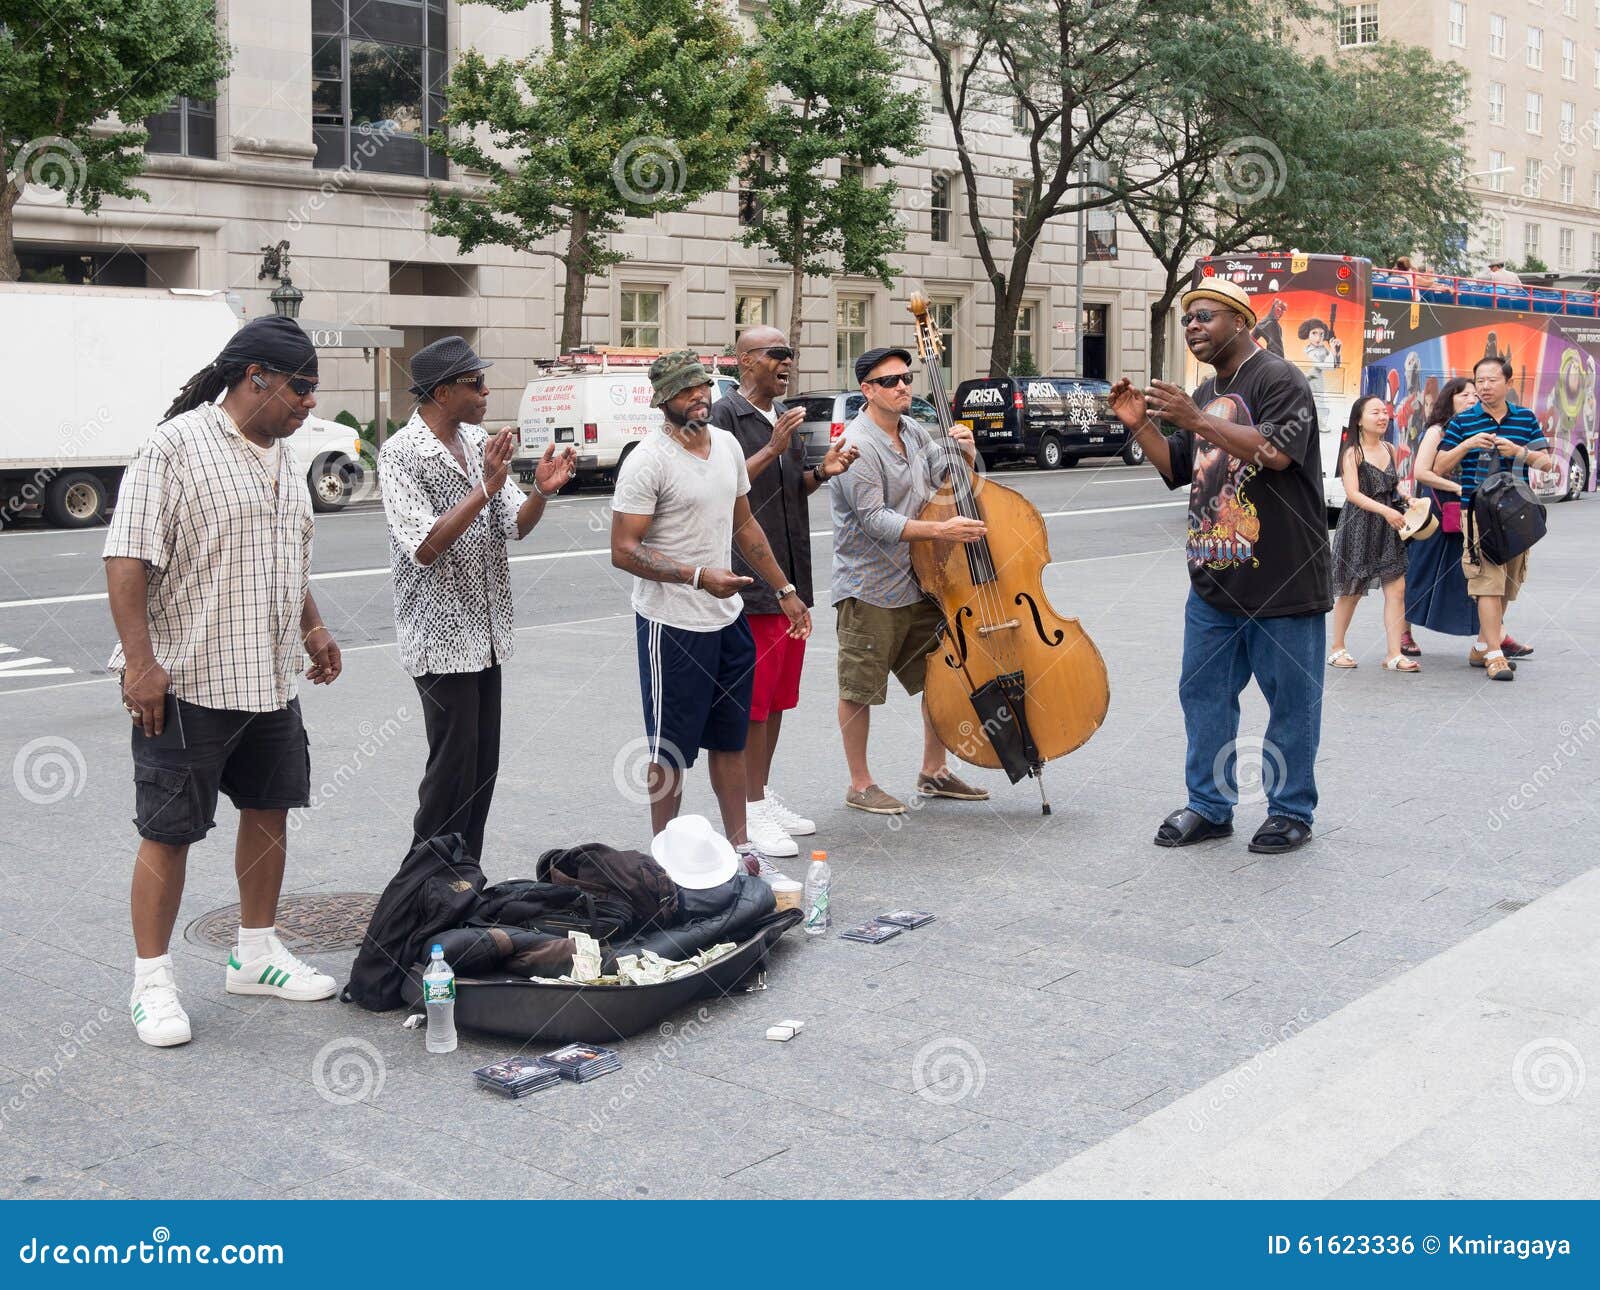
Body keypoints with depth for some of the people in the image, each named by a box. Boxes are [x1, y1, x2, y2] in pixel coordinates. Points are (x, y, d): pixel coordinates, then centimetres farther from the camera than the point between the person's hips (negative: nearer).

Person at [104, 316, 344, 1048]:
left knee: (269, 811, 14)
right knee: (169, 832, 0)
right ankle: (152, 982, 11)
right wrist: (139, 662, -22)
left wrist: (312, 629, 19)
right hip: (187, 683, -8)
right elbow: (127, 560, -17)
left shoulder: (282, 456, 13)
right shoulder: (177, 446, -13)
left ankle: (255, 956, 28)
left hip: (271, 681, 8)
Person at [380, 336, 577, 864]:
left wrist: (541, 492, -11)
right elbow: (423, 547, -22)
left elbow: (515, 526, 10)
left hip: (486, 632, 7)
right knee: (453, 769, -3)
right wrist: (486, 487, -26)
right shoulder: (401, 454, -13)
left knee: (483, 766, 11)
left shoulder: (480, 441, 9)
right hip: (441, 637, -7)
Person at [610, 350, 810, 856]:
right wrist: (698, 577, -27)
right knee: (671, 751, 4)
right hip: (672, 624, -7)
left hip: (728, 619, 7)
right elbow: (624, 550, -19)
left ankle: (739, 847, 26)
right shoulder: (648, 461, -16)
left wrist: (784, 590, 17)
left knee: (731, 740, 15)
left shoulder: (727, 444, 7)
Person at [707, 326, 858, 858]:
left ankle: (764, 795, 24)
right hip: (749, 576, -8)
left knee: (779, 694, 13)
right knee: (754, 697, -4)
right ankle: (751, 812, 3)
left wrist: (821, 471, 4)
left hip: (791, 573, 8)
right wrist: (772, 449, -23)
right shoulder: (727, 413, -9)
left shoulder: (785, 415, 17)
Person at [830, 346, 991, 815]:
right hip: (869, 588, -8)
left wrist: (963, 453, -2)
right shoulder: (858, 446, -17)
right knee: (859, 690, 3)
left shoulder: (914, 433, 8)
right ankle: (860, 785, 15)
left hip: (920, 581, 8)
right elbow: (874, 519, -22)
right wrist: (939, 529, -29)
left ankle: (933, 772, 28)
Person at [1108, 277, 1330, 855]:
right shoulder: (1206, 394, 18)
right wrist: (1141, 427, 8)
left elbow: (1276, 451, -24)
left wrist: (1198, 421, -24)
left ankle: (1291, 811, 14)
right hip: (1214, 579, 8)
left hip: (1282, 581, -8)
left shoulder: (1277, 379, -8)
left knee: (1291, 699, 3)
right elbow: (1178, 470, 23)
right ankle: (1209, 806, 21)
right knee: (1203, 693, 11)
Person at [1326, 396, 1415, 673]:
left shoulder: (1389, 449, 10)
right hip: (1359, 525, -5)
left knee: (1396, 588, -4)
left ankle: (1394, 654, -3)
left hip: (1389, 527, 5)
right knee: (1351, 590, 5)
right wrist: (1385, 511, -25)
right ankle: (1337, 649, 20)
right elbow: (1353, 493, -17)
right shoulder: (1352, 452, -8)